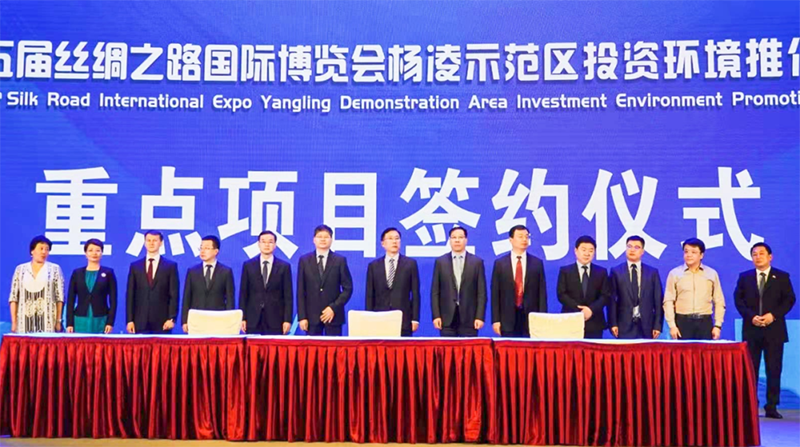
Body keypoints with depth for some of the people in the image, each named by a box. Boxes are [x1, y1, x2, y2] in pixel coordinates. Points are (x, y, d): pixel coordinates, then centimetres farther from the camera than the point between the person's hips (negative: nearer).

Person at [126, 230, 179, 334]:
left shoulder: (171, 266, 4)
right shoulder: (135, 266, 10)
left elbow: (174, 295, 0)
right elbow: (130, 295, 7)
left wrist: (171, 318, -8)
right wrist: (130, 320, 0)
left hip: (162, 322, -1)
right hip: (140, 322, 2)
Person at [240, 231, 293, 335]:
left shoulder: (284, 267, 4)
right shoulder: (248, 266, 8)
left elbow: (288, 296, 2)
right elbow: (243, 294, 7)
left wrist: (287, 320, -4)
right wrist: (242, 318, 0)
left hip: (275, 320, -1)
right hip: (253, 320, 1)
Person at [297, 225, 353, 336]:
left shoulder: (340, 260, 3)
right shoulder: (304, 260, 6)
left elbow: (348, 288, 1)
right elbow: (300, 291, 4)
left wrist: (334, 308, -9)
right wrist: (302, 316, -3)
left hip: (333, 315, -1)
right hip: (312, 316, 1)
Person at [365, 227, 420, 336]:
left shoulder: (410, 264, 5)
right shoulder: (373, 266, 9)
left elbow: (415, 294, 3)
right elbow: (370, 295, 8)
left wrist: (415, 319, -3)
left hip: (404, 320, -1)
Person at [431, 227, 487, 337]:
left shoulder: (477, 262, 5)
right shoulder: (440, 262, 7)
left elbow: (481, 292, 3)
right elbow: (435, 292, 5)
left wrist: (480, 316, -5)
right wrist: (436, 315, -3)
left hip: (469, 318, 0)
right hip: (447, 318, 1)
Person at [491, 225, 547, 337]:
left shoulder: (537, 263, 6)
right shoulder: (499, 263, 5)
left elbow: (542, 293, 5)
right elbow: (495, 294, 3)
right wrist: (495, 320, -3)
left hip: (531, 318, 1)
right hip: (508, 320, 0)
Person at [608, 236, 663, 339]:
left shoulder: (653, 272, 9)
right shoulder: (616, 272, 6)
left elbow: (658, 300, 7)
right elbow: (612, 300, 2)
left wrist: (658, 325, 0)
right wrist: (613, 324, -5)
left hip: (646, 326, 1)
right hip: (624, 326, -1)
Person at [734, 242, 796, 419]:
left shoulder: (782, 277, 5)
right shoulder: (744, 277, 8)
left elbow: (789, 299, 0)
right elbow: (738, 299, 3)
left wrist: (773, 315, -13)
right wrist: (751, 316, -10)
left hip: (774, 330, -1)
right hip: (751, 329, 1)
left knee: (774, 370, 1)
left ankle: (772, 407, 8)